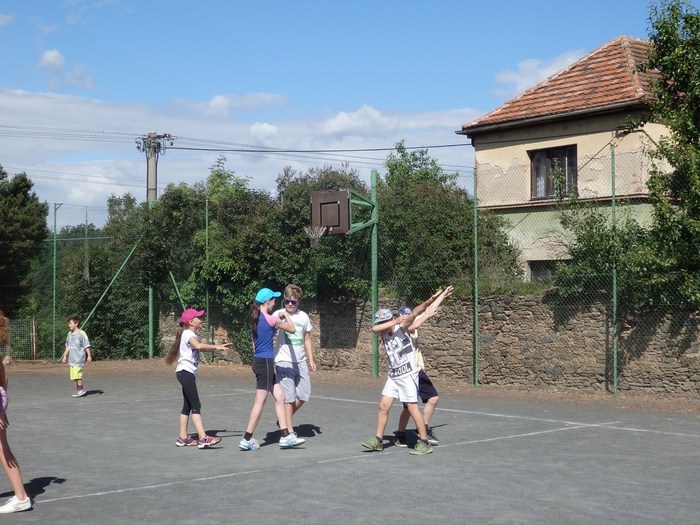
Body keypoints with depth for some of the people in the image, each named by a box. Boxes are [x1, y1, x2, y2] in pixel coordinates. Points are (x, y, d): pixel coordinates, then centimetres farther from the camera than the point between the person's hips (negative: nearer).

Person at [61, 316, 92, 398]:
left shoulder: (81, 333, -9)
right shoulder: (69, 334, 12)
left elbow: (87, 346, -7)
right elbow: (68, 346, 20)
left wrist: (89, 356, -7)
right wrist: (65, 356, 19)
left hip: (79, 358, -7)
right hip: (72, 359, 7)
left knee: (77, 374, -14)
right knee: (73, 375, 7)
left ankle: (81, 389, -3)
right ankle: (78, 389, 16)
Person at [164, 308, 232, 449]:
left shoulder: (193, 335, 19)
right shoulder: (188, 334, -13)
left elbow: (202, 348, 25)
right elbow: (199, 346, -32)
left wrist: (219, 346, 14)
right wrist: (216, 347, -30)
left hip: (188, 373, 11)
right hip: (185, 371, -11)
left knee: (188, 405, 12)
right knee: (196, 405, -16)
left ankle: (183, 437, 16)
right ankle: (203, 438, -22)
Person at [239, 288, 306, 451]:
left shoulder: (256, 319, 11)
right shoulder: (270, 319, -14)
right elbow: (292, 329, -5)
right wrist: (286, 315, 11)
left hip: (259, 361, 9)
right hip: (265, 362, -9)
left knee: (280, 397, 10)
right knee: (260, 401, -4)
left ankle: (285, 436, 12)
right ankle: (247, 439, 1)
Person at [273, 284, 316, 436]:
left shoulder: (303, 316, 10)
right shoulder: (278, 314, -2)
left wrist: (311, 360, 14)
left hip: (300, 361, 5)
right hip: (284, 362, -5)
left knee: (304, 394, 5)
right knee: (289, 397, -3)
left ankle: (284, 420, 24)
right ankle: (289, 430, 6)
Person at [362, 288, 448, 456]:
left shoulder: (402, 328, -10)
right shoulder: (383, 334, 3)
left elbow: (414, 313, -26)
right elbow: (373, 328, -20)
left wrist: (429, 301, -40)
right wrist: (395, 321, -28)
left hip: (408, 374, -6)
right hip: (393, 376, 6)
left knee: (412, 408, -6)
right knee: (383, 406, 6)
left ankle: (424, 443, 1)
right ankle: (378, 440, 16)